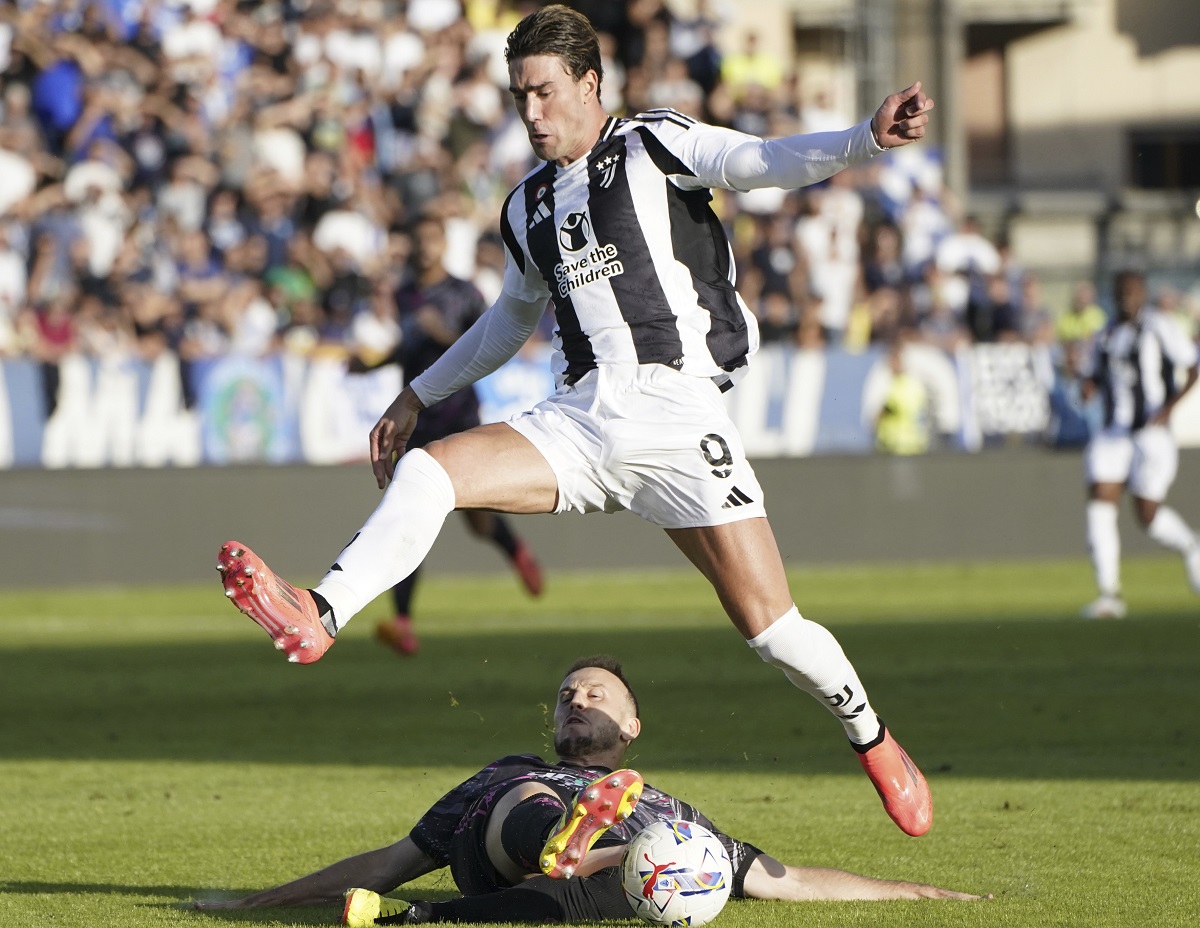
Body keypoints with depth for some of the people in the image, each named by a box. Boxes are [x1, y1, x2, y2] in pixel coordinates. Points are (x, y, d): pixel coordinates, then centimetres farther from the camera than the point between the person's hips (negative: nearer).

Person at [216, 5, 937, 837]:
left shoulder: (655, 146, 2)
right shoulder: (528, 208, 19)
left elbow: (766, 162, -13)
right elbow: (513, 319, 36)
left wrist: (867, 140, -31)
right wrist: (419, 395, 36)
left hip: (676, 414, -5)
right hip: (578, 421, 5)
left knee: (770, 625, -8)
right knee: (425, 472, -17)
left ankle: (872, 739, 15)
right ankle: (320, 618, -22)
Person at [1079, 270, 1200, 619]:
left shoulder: (1160, 329, -7)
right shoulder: (1109, 334, 12)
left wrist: (1169, 406, -19)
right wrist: (1089, 384, 1)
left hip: (1151, 432, -6)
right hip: (1114, 432, 6)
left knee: (1147, 515, -2)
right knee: (1099, 504, -9)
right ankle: (1110, 594, -7)